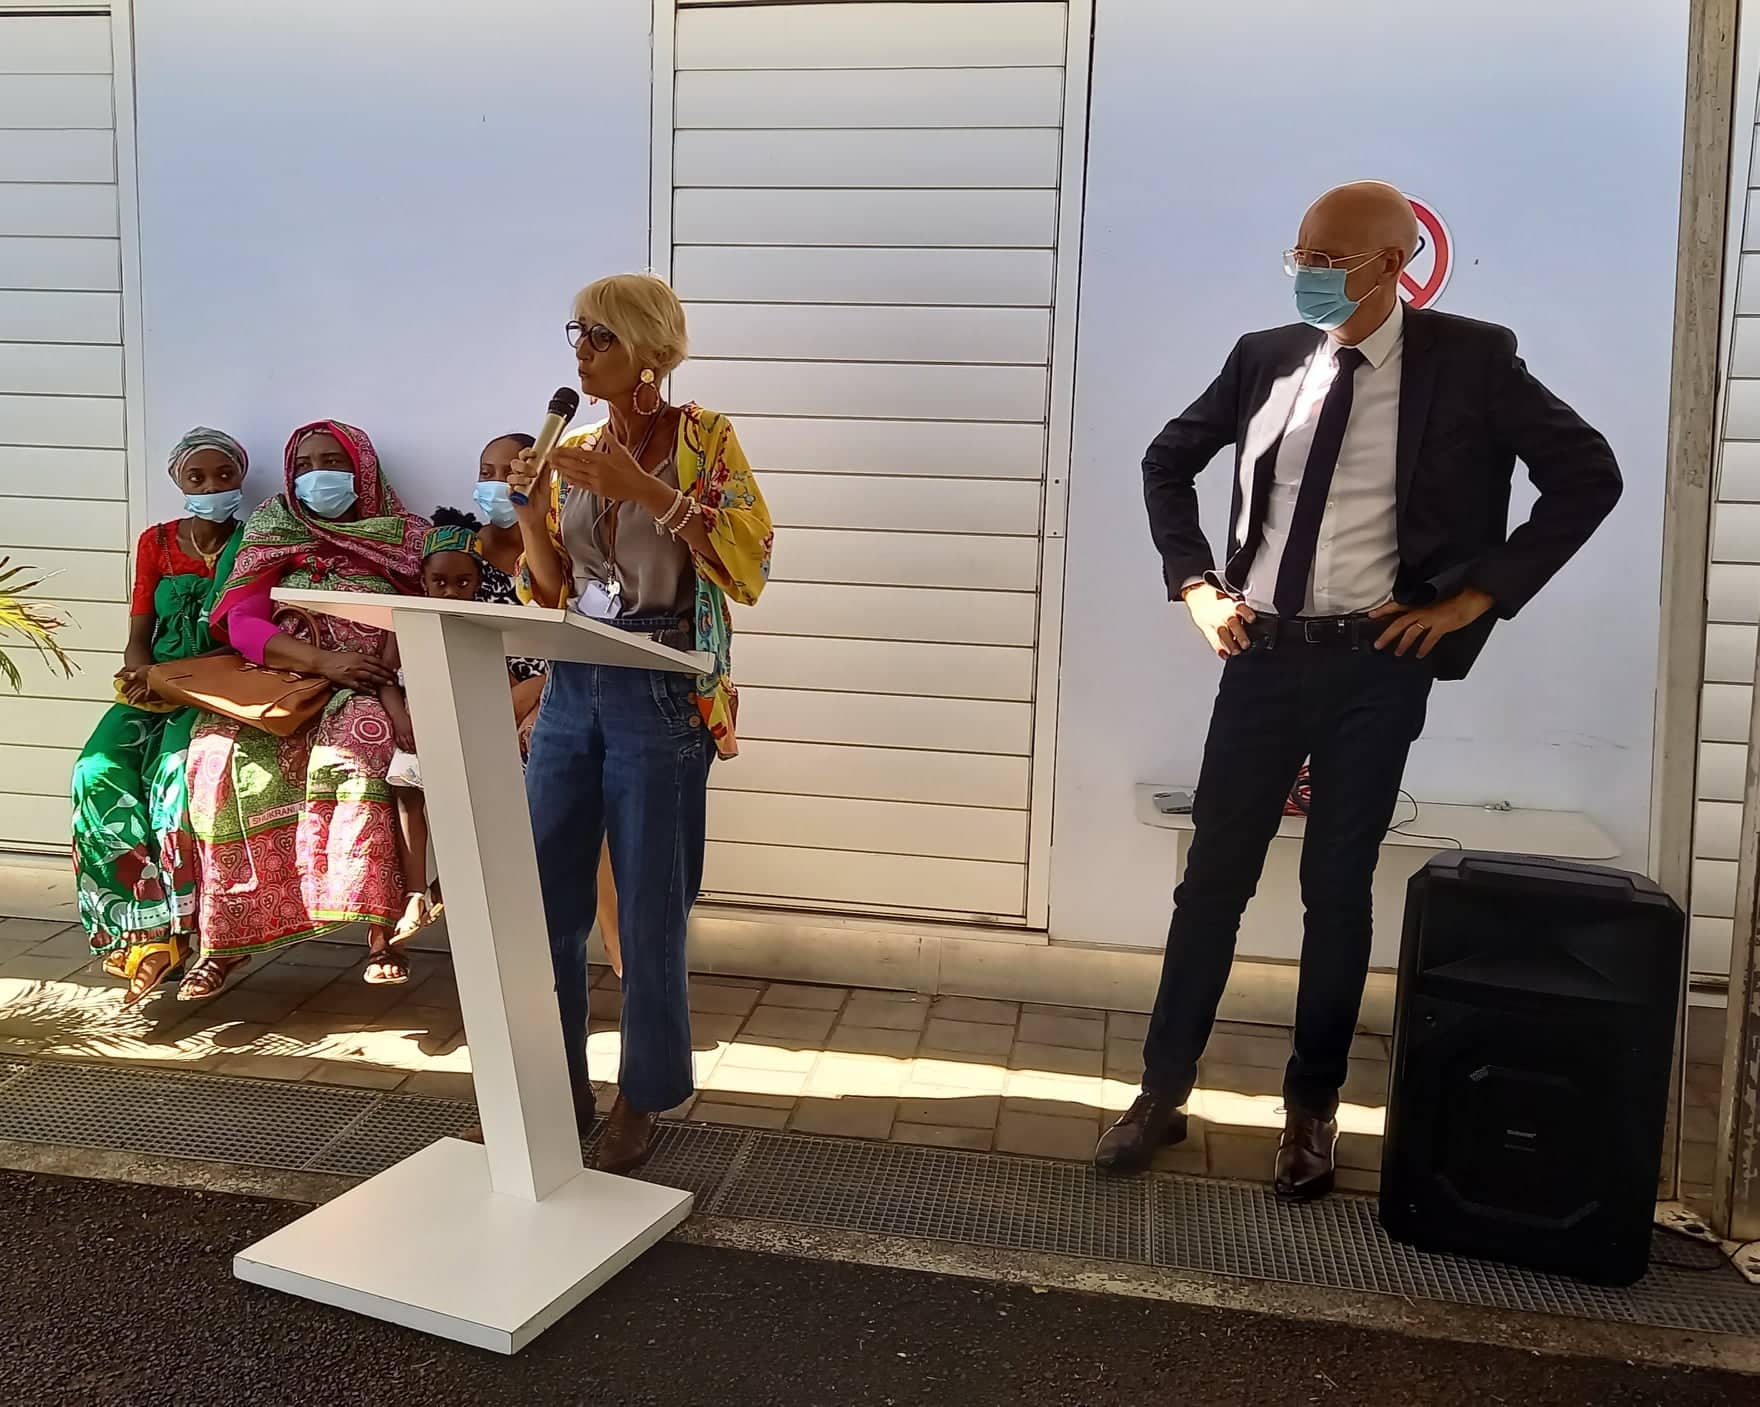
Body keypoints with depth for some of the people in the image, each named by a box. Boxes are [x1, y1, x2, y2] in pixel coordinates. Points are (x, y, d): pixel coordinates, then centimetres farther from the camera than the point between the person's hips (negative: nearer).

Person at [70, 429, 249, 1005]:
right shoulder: (156, 542, 13)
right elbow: (139, 635, 11)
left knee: (178, 768, -32)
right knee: (100, 770, -23)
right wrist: (143, 673, -11)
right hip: (155, 690, 4)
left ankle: (170, 927, -25)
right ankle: (143, 928, -21)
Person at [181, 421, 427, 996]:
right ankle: (226, 936, -20)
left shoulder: (404, 539, 11)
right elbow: (240, 623, 1)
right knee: (222, 750, -28)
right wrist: (323, 660, -15)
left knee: (359, 737, -37)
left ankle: (379, 932, -38)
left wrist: (392, 676, -21)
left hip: (365, 690, -2)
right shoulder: (274, 538, 14)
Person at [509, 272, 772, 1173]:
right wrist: (532, 513, -3)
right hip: (572, 688, 6)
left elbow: (748, 566, -15)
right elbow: (550, 589, 15)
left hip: (661, 699, -5)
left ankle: (642, 1101, 20)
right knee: (541, 899, 8)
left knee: (649, 911, 2)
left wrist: (646, 489, -21)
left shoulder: (704, 440, -4)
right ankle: (555, 1085, 27)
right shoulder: (576, 453, 12)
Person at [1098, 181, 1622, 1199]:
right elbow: (1168, 461, 17)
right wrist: (1195, 585, 6)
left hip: (1376, 666, -3)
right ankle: (1163, 1094, 19)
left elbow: (1590, 474, -1)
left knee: (1338, 888, 7)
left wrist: (1475, 596, -6)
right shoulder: (1266, 357, 4)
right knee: (1213, 878, 7)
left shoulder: (1469, 360, -5)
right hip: (1262, 656, 3)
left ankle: (1313, 1110, 23)